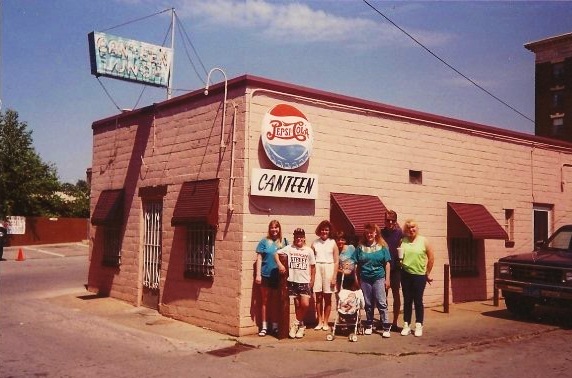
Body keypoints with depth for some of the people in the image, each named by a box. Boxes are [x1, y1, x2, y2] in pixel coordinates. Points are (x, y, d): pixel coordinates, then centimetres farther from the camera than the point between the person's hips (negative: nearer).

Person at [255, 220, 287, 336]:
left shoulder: (284, 242, 5)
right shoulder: (264, 242, 0)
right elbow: (259, 259, 0)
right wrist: (258, 274, -6)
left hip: (278, 275, 1)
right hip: (266, 275, -1)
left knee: (275, 301, 10)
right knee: (265, 301, 6)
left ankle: (275, 326, 19)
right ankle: (264, 327, 13)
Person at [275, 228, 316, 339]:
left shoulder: (309, 250, 3)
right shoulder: (289, 248, 1)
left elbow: (313, 267, 7)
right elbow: (276, 254, -3)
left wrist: (312, 280, 4)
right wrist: (279, 264, -18)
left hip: (305, 282, 0)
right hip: (292, 281, 0)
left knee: (305, 304, -13)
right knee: (297, 304, 7)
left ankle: (297, 324, 7)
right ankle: (300, 325, 23)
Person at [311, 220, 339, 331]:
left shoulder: (333, 243, 2)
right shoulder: (315, 243, 6)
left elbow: (336, 261, 1)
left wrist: (334, 277, -5)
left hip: (329, 269, -1)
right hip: (317, 269, 1)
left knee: (327, 298, 4)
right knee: (318, 297, 3)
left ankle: (325, 322, 14)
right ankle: (319, 322, 13)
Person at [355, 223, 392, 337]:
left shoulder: (382, 246, 2)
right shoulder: (360, 247, 5)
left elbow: (387, 264, 3)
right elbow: (357, 264, 7)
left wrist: (387, 279, -1)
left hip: (379, 278, -2)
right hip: (365, 279, 2)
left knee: (381, 303, -4)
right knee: (368, 304, 10)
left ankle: (386, 327, 0)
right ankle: (369, 325, 22)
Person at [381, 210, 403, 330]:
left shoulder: (399, 233, -2)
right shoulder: (381, 233, 5)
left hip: (395, 268, -2)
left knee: (396, 294, 5)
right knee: (383, 295, 9)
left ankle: (395, 322, 13)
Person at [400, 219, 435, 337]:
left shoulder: (423, 241, -2)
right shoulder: (403, 241, 3)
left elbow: (431, 258, 2)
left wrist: (428, 273, 3)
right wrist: (400, 260, -8)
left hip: (419, 275, -2)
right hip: (406, 274, 2)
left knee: (418, 301, 3)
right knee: (407, 300, 8)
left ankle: (419, 325, 13)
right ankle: (406, 325, 16)